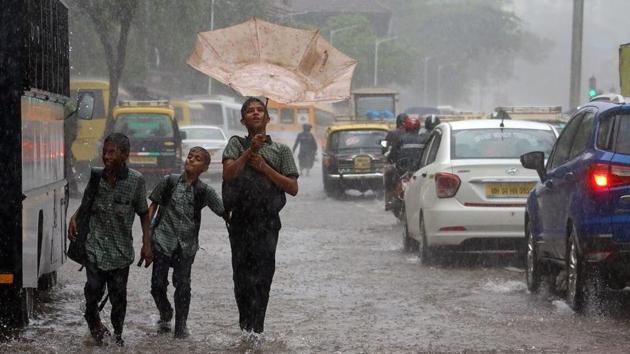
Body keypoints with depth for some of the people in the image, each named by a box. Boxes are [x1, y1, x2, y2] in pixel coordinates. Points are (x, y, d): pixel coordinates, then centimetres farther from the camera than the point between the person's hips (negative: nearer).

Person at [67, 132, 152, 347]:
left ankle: (117, 335, 27)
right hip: (95, 247, 1)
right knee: (93, 289, -9)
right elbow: (85, 207, 12)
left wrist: (147, 244, -1)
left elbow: (143, 214, 3)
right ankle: (92, 319, 22)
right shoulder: (96, 178, -2)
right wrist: (74, 219, -9)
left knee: (118, 296, 7)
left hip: (121, 250, -1)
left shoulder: (136, 180, -7)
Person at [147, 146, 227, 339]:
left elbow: (224, 212, -1)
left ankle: (181, 326, 11)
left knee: (183, 285, -3)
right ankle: (165, 315, 29)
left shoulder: (204, 191, -1)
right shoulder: (169, 182, 0)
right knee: (158, 283, 1)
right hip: (162, 240, 0)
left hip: (186, 244, 0)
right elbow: (153, 206, 7)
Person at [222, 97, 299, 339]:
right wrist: (250, 150, -16)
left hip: (268, 221, -1)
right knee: (241, 274, 5)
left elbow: (293, 188, 2)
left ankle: (254, 328, -12)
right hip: (240, 219, 1)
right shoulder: (236, 144, 9)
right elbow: (228, 174, -8)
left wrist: (264, 168, -6)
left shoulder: (281, 150, 8)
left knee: (262, 274, -9)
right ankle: (247, 325, 16)